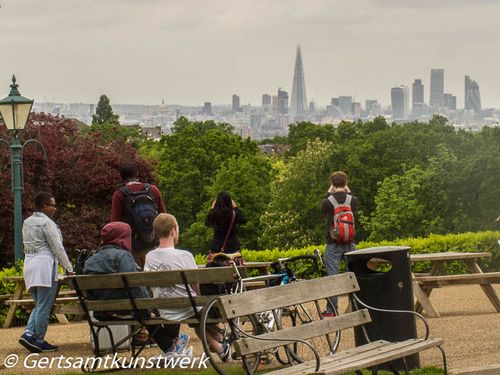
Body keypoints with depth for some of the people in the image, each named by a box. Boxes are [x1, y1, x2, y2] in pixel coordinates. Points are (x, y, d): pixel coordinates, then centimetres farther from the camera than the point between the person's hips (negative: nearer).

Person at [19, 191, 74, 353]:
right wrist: (69, 268, -7)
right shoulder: (47, 223, -10)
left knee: (39, 305, 14)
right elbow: (57, 247, -12)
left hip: (29, 264, 8)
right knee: (44, 306, -2)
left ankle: (28, 334, -4)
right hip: (45, 263, -8)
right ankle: (39, 341, -1)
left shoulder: (27, 222, 14)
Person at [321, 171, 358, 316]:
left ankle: (331, 310, 1)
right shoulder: (353, 200, -5)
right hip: (350, 243, 2)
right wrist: (348, 192, 17)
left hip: (333, 244, -2)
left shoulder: (328, 202, -10)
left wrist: (328, 194, 13)